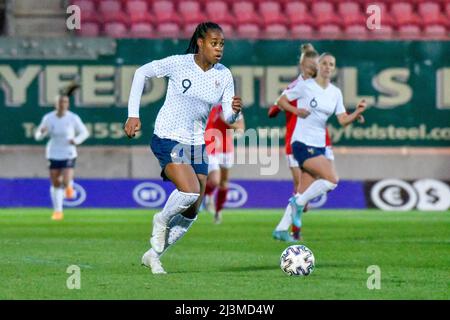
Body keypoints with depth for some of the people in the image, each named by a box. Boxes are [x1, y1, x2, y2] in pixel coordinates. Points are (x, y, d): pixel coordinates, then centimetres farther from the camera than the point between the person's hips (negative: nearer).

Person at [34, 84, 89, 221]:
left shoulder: (73, 118, -9)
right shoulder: (48, 118, -5)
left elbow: (84, 132, 2)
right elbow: (38, 136, 1)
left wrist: (76, 140, -18)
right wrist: (41, 132, -24)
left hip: (68, 155, -2)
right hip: (53, 155, 2)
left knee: (66, 182, -18)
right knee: (55, 184, 7)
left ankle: (69, 185, 21)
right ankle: (57, 211, 22)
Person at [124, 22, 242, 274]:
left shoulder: (224, 76, -1)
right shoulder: (179, 63, -13)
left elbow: (228, 117, -1)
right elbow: (142, 73, -1)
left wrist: (235, 110, -26)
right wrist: (133, 114, -5)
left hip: (196, 144, 5)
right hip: (168, 140, -5)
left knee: (191, 213, 4)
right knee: (191, 192, -27)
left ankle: (154, 255, 22)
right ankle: (162, 220, 5)